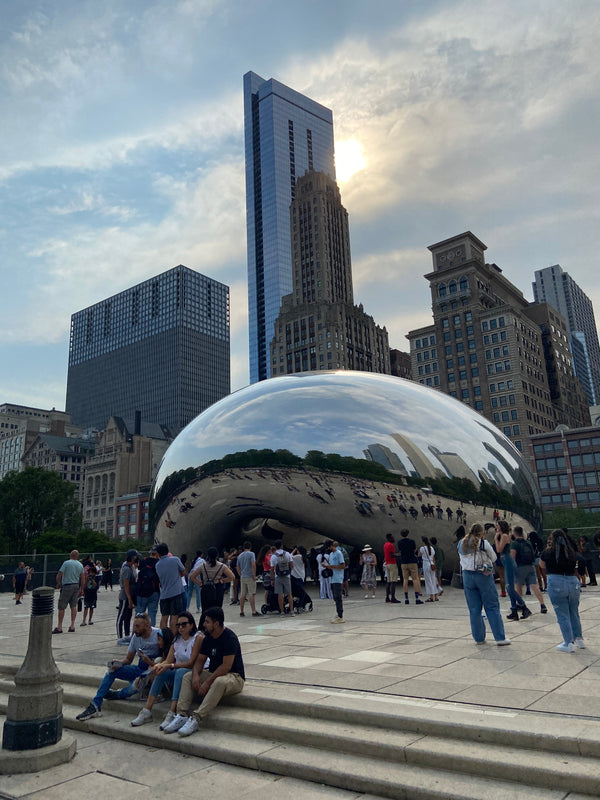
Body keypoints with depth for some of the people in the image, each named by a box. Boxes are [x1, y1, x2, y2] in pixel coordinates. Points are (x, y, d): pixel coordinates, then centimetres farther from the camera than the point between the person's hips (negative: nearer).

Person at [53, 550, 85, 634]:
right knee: (73, 606, 8)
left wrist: (58, 584, 6)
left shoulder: (66, 563, -7)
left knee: (61, 607, 0)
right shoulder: (80, 565, 8)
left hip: (67, 586, -5)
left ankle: (59, 627, 2)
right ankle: (72, 626, 7)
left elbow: (59, 575, -10)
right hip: (76, 586, 5)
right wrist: (81, 589, 16)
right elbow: (82, 577, 9)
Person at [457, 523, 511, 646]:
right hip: (483, 575, -4)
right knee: (492, 607, 4)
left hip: (467, 575, 4)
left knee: (474, 609, 10)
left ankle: (479, 638, 15)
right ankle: (500, 638, 6)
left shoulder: (460, 544, 3)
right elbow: (493, 558, 2)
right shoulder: (484, 543, -10)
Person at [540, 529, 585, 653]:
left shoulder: (548, 553, -3)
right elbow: (574, 566, 17)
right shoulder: (572, 552, 5)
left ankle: (568, 644, 4)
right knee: (574, 613, 20)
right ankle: (579, 639, 30)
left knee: (562, 615, 3)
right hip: (574, 582, 4)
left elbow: (542, 565, 14)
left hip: (556, 583, -4)